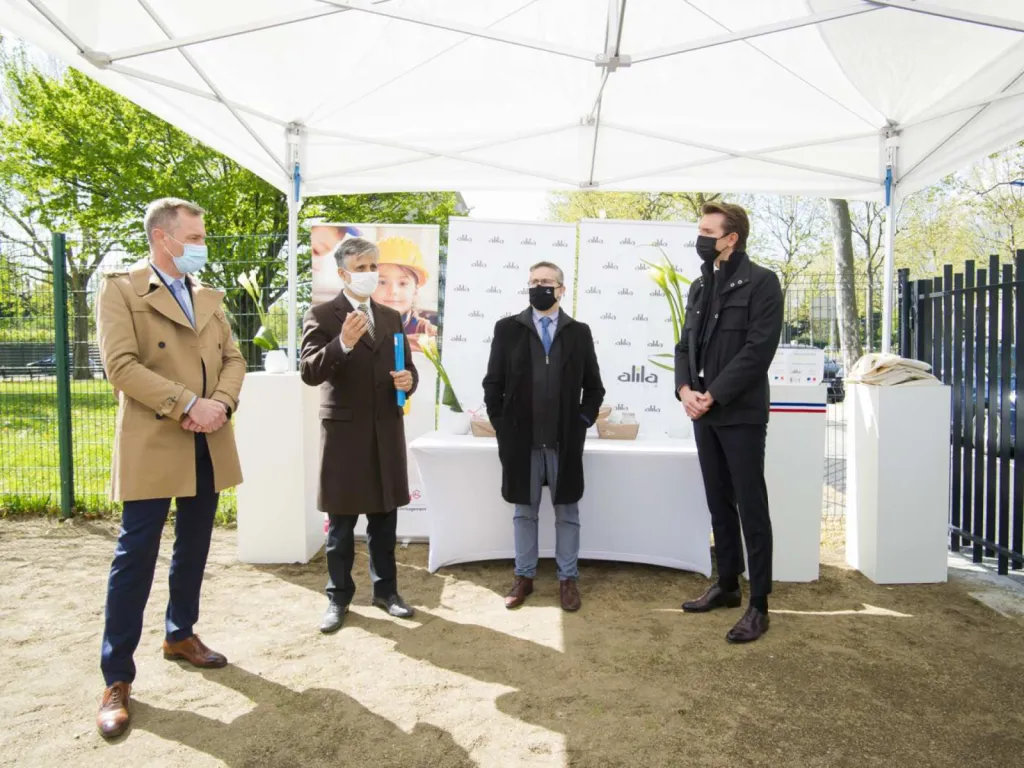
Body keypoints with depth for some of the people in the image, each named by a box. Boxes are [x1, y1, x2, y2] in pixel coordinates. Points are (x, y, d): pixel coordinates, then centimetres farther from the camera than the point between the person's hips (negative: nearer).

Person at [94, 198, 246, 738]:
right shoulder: (120, 290, -4)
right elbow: (121, 365, -15)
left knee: (193, 548, 16)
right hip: (152, 446, -6)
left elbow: (233, 358, 9)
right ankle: (117, 678, 10)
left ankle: (181, 635, 34)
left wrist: (220, 404, -10)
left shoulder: (209, 298, 14)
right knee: (136, 556, -1)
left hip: (208, 446, 6)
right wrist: (188, 405, -20)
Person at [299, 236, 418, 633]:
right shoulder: (321, 315, -4)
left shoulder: (391, 317, 13)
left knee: (384, 520, 14)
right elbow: (309, 372, -16)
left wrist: (408, 380, -8)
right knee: (341, 526, 7)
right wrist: (342, 343, -32)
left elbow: (407, 368, 16)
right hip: (344, 431, -4)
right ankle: (338, 598, 22)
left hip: (387, 431, 5)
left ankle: (385, 590, 28)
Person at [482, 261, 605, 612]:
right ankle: (524, 577, 23)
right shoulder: (507, 328, 3)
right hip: (521, 438, 0)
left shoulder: (579, 332, 5)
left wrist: (582, 422, -1)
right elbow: (493, 383, 4)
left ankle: (568, 579, 20)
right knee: (524, 510, 10)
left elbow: (593, 386, 9)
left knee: (567, 511, 8)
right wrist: (501, 425, -2)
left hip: (566, 440, 0)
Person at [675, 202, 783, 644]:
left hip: (741, 415, -7)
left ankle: (759, 605, 11)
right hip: (704, 413, 7)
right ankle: (727, 585, 29)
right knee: (719, 505, 15)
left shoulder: (761, 283, -7)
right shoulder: (700, 286, 15)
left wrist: (713, 395, -17)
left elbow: (758, 350, -16)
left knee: (751, 508, 0)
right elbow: (685, 343, 12)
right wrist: (685, 389, -6)